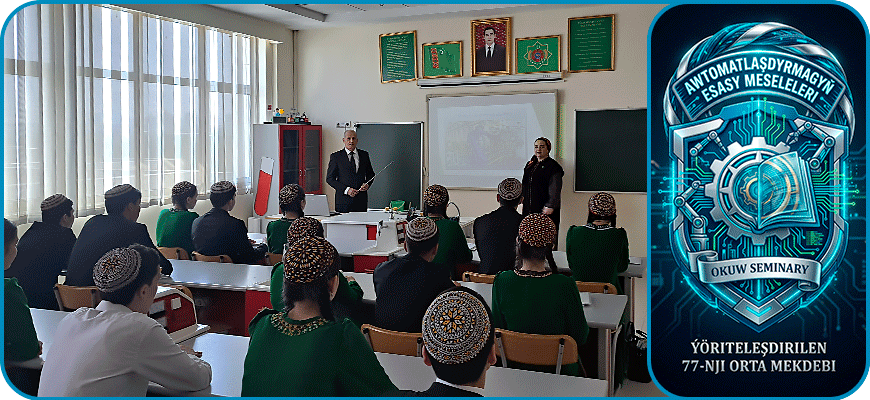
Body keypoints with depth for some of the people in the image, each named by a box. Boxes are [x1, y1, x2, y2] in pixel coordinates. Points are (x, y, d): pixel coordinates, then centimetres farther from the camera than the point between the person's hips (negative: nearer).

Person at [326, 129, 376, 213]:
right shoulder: (335, 156, 2)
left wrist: (367, 184, -2)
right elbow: (329, 179, -1)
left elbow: (371, 174, 20)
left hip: (361, 199, 3)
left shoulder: (364, 154, 11)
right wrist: (346, 189, -12)